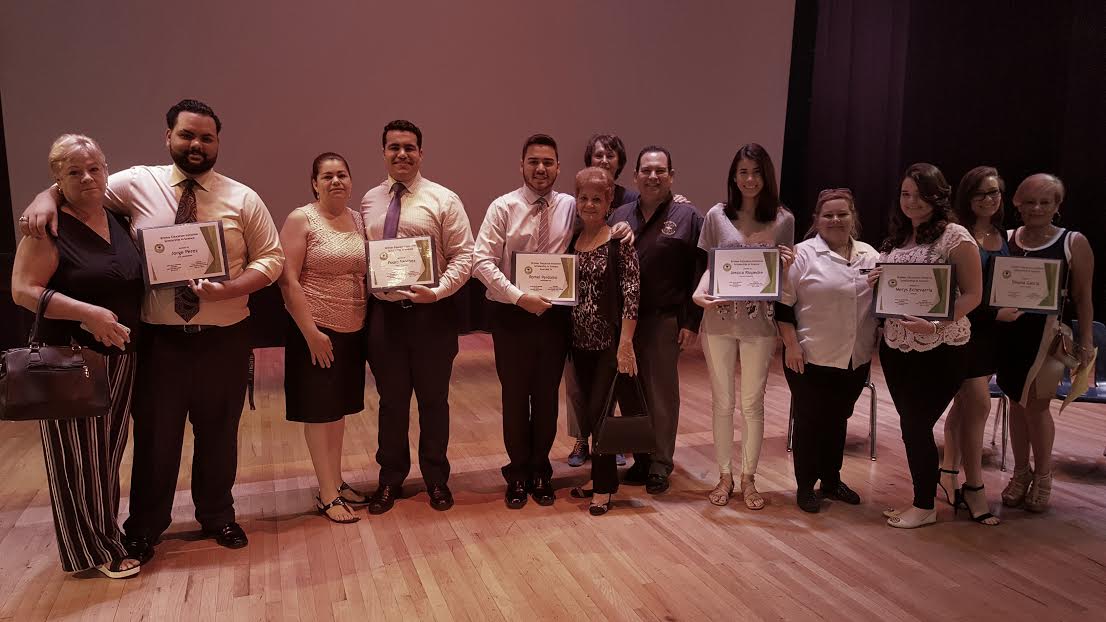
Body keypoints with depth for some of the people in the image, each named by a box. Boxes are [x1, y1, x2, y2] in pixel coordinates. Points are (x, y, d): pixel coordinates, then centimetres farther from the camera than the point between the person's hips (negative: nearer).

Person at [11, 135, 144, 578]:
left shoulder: (119, 220, 8)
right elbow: (22, 290, -17)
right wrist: (89, 313, -26)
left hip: (120, 357, 6)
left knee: (109, 450, 16)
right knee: (79, 456, 4)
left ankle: (107, 532, 32)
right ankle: (96, 549, 18)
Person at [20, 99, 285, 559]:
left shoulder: (243, 198, -1)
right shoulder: (137, 184, 0)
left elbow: (271, 259, -1)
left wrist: (227, 290, -17)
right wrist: (47, 197, -11)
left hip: (224, 338, 1)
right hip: (159, 337, 0)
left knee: (219, 433, 15)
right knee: (154, 436, 10)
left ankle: (217, 516, 36)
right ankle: (144, 527, 32)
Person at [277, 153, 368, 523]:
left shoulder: (359, 220, 8)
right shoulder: (301, 220, -8)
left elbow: (371, 273, 12)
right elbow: (287, 280, -14)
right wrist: (311, 332, -18)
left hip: (353, 331, 6)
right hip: (316, 330, -5)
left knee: (339, 408, 16)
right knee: (318, 411, 4)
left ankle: (336, 482, 30)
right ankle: (327, 495, 14)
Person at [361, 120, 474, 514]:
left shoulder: (444, 200, -3)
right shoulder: (369, 201, 8)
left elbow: (463, 256, -6)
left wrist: (438, 291, -20)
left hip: (431, 312, -3)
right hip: (384, 313, 3)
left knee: (433, 399, 11)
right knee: (391, 400, 14)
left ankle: (436, 479, 29)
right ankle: (390, 479, 31)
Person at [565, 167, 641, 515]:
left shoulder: (619, 240, -9)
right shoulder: (572, 240, 7)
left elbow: (631, 294, -13)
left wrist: (625, 345, -18)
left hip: (610, 341, -5)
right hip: (581, 341, 6)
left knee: (600, 412, -3)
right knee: (590, 413, 13)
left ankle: (604, 486, 12)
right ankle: (600, 477, 28)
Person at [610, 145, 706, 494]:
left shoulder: (688, 217, 0)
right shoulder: (620, 217, 11)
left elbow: (700, 273, -4)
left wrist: (691, 322, -9)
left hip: (664, 320, -4)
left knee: (662, 393, 4)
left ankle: (660, 465, 15)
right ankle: (640, 458, 24)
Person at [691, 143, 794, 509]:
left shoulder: (783, 220, 1)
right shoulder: (717, 216, 1)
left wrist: (787, 264, -15)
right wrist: (699, 293, -16)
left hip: (759, 322, 0)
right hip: (719, 319, 0)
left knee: (752, 403, 9)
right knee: (722, 402, 10)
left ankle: (749, 479, 24)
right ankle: (724, 476, 25)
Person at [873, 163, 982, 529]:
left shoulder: (955, 237, -9)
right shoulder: (898, 237, 10)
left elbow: (973, 294, -11)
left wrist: (935, 324, -25)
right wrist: (875, 284, -3)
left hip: (939, 349, -6)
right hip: (896, 345, 6)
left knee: (917, 425, 0)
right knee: (911, 425, 11)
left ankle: (925, 506, 17)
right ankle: (921, 500, 26)